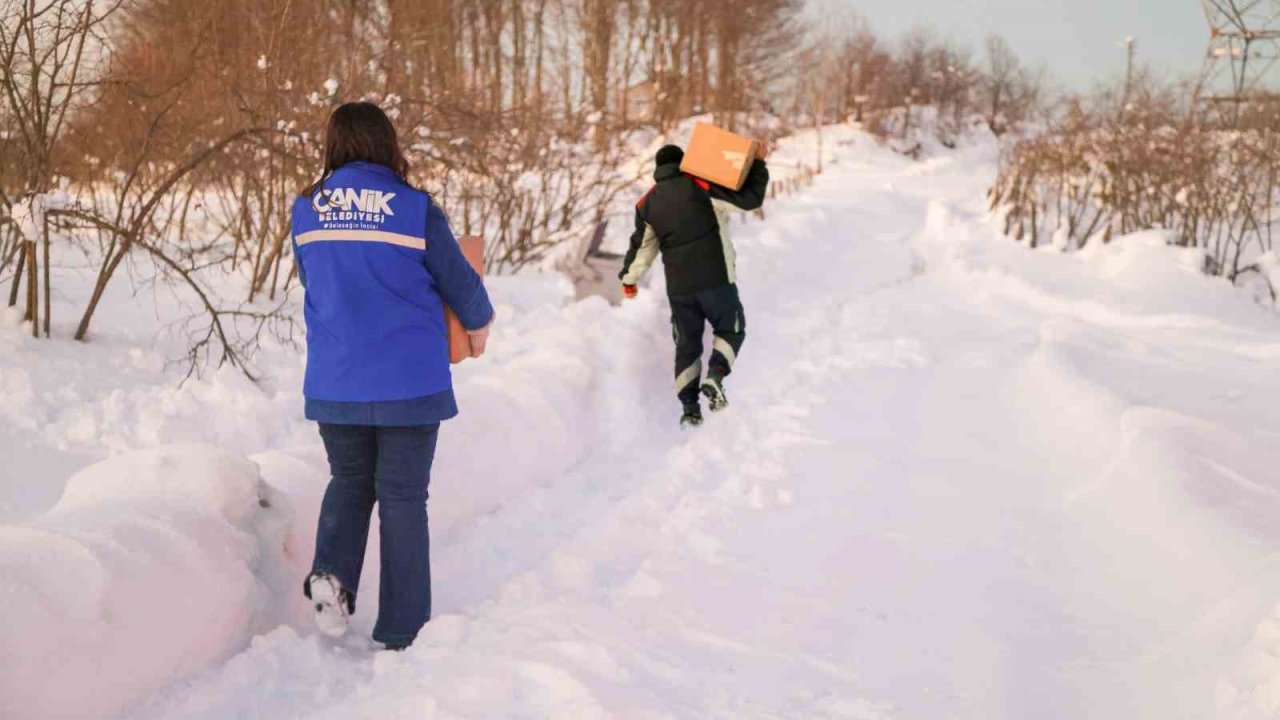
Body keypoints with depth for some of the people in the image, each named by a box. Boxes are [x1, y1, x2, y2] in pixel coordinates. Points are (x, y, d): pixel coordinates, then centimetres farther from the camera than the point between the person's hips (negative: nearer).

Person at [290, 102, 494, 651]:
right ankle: (401, 632, 12)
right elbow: (458, 281, -2)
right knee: (403, 497, 8)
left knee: (348, 482, 23)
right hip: (409, 382, -3)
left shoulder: (306, 210, 0)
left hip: (333, 383, 3)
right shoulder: (415, 208, -11)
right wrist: (478, 324, 20)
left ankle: (331, 571, -2)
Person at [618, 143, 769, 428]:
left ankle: (689, 407, 6)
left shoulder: (648, 203, 8)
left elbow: (642, 245, 16)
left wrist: (629, 278, 29)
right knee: (731, 330, 14)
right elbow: (750, 198, -9)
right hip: (716, 280, -4)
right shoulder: (700, 185, -7)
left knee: (687, 346, 14)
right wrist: (757, 163, 3)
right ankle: (715, 376, -12)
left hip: (678, 288, 4)